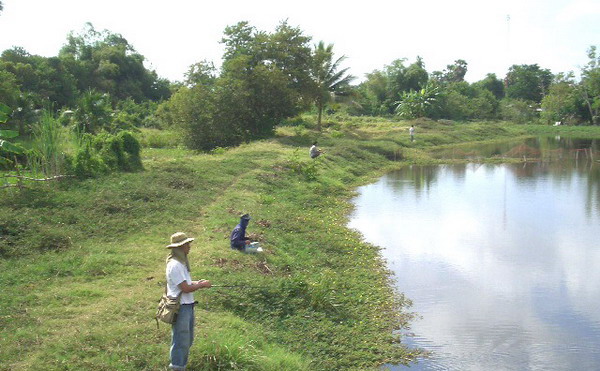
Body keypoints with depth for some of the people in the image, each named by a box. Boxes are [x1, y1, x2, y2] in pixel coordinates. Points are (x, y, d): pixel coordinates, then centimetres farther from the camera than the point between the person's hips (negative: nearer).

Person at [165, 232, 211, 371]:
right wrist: (202, 285, -10)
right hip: (180, 307, -10)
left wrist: (197, 283, 5)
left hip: (188, 306, 10)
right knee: (181, 342, -1)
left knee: (188, 340, 19)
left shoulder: (182, 262, 11)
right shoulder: (174, 265, -21)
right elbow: (185, 288, -22)